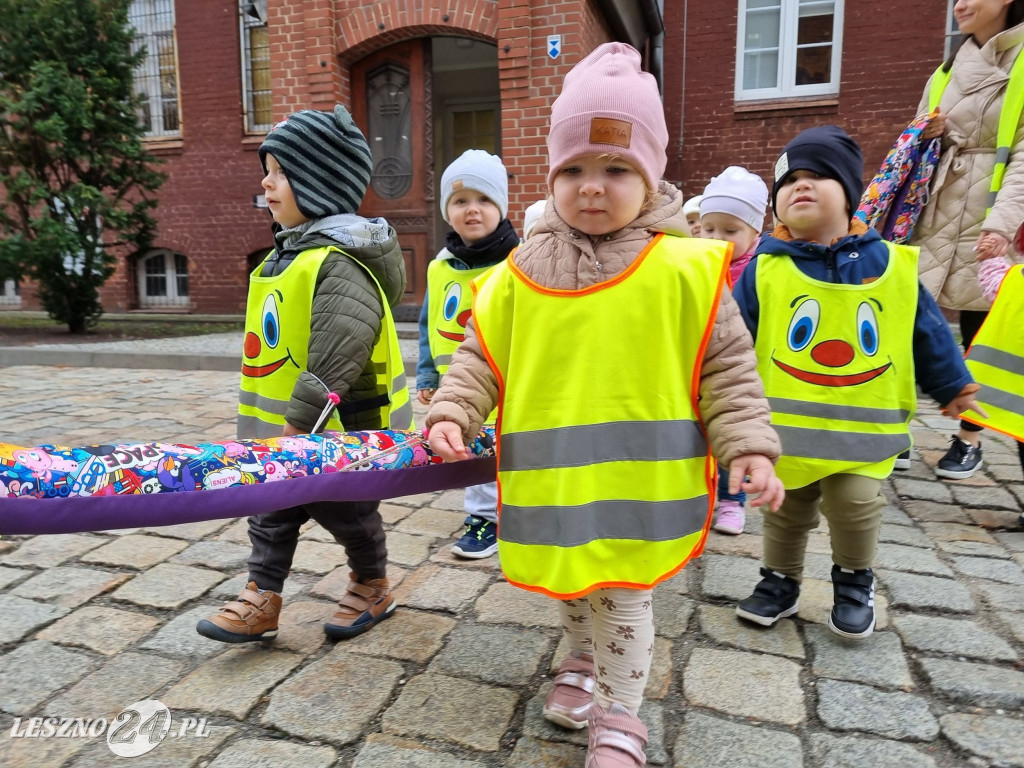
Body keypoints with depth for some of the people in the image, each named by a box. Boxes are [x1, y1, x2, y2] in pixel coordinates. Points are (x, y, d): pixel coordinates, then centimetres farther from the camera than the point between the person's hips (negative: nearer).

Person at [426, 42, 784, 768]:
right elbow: (480, 357, 5)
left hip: (637, 477, -3)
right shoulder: (519, 275, -2)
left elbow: (728, 367, -3)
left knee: (622, 597, 8)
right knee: (570, 586, 23)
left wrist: (748, 445, -8)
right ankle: (584, 663, 52)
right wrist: (452, 413, -8)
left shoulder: (686, 270, -8)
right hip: (552, 476, 4)